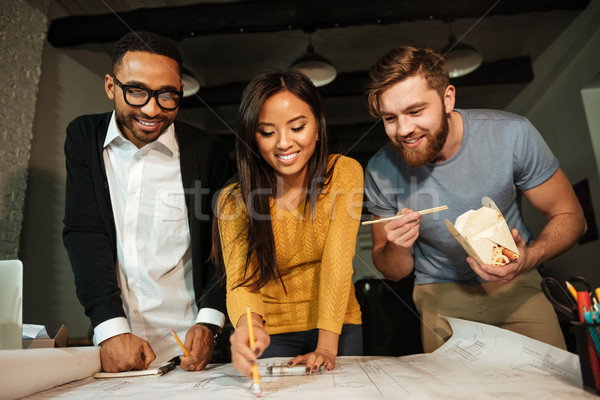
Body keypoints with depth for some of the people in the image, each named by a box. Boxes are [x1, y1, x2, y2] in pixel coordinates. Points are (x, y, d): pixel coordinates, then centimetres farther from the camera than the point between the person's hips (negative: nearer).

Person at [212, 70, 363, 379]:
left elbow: (337, 263, -18)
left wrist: (327, 346, -25)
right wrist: (248, 325, -43)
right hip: (272, 332, 0)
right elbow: (240, 281, -21)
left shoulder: (344, 173, -13)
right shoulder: (234, 200, -13)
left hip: (338, 325, 1)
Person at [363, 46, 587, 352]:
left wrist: (528, 259, -26)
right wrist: (397, 248, -27)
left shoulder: (512, 135, -17)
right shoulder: (381, 171, -15)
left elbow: (569, 216, -6)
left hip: (513, 284, 1)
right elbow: (392, 272, -4)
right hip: (440, 297, 0)